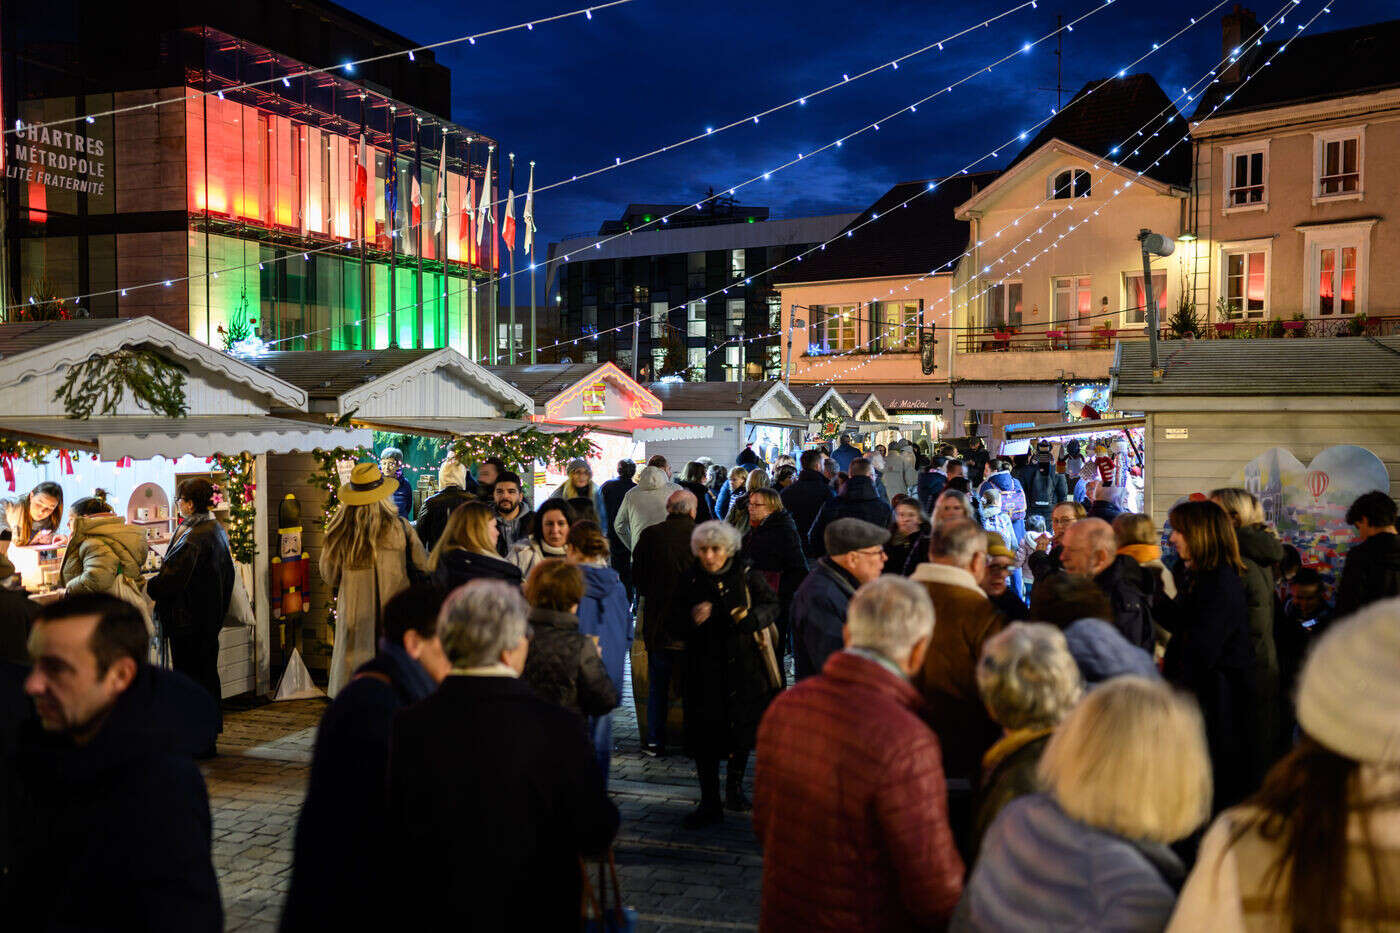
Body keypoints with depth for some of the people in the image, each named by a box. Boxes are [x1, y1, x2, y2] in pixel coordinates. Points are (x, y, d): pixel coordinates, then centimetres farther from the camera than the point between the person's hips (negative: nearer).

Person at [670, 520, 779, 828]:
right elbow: (676, 625, 5)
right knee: (704, 736, 1)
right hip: (704, 671, 0)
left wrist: (751, 617, -17)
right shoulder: (691, 581, -1)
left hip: (744, 667, 0)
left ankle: (734, 785, 38)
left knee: (743, 731, 12)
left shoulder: (747, 575, -5)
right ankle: (709, 804, 14)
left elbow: (772, 605, 4)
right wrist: (692, 618, -18)